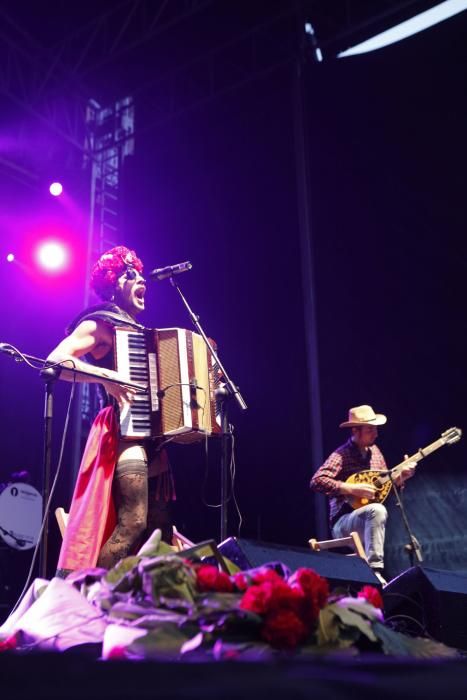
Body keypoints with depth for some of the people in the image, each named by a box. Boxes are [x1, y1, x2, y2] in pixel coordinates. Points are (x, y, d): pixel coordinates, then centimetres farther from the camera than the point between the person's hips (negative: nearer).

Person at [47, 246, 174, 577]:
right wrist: (107, 377, -28)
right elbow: (54, 362, -15)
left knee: (160, 527, 7)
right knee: (133, 523, -18)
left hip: (153, 434, 8)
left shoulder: (141, 332, 21)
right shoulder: (100, 324, -2)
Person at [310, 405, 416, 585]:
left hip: (367, 523, 7)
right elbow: (316, 481, -25)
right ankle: (374, 571, -35)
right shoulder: (342, 455, -13)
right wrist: (352, 489, -27)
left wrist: (401, 476, -1)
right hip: (343, 524, -7)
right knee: (377, 510, -33)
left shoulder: (374, 450, 10)